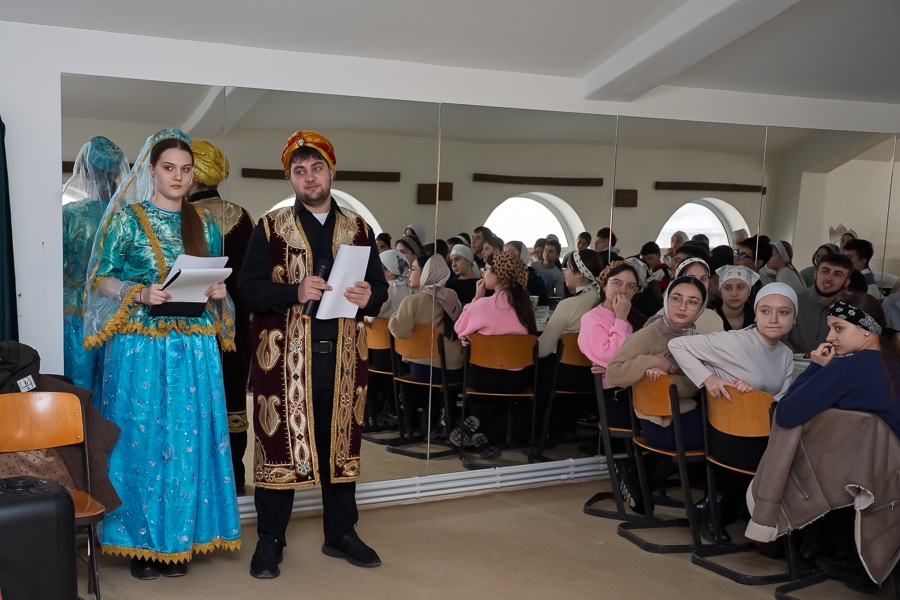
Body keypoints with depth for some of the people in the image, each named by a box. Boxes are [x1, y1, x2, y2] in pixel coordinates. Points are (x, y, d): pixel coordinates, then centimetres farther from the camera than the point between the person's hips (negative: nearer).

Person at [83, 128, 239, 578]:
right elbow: (101, 279, -1)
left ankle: (179, 539, 15)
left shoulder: (204, 222, 12)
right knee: (142, 438, -1)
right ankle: (142, 541, 12)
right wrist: (141, 293, -18)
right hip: (141, 346, -3)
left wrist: (218, 292, -5)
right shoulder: (127, 218, 1)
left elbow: (217, 281, 17)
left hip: (194, 348, 3)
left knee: (190, 439, 3)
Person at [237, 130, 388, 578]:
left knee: (341, 443, 11)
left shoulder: (358, 229, 10)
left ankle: (341, 534, 26)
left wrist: (368, 297, -13)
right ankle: (270, 541, 18)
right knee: (281, 442, 3)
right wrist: (295, 292, -20)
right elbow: (248, 288, -4)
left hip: (343, 356, 3)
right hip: (285, 358, -2)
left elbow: (380, 289, 10)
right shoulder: (270, 228, 3)